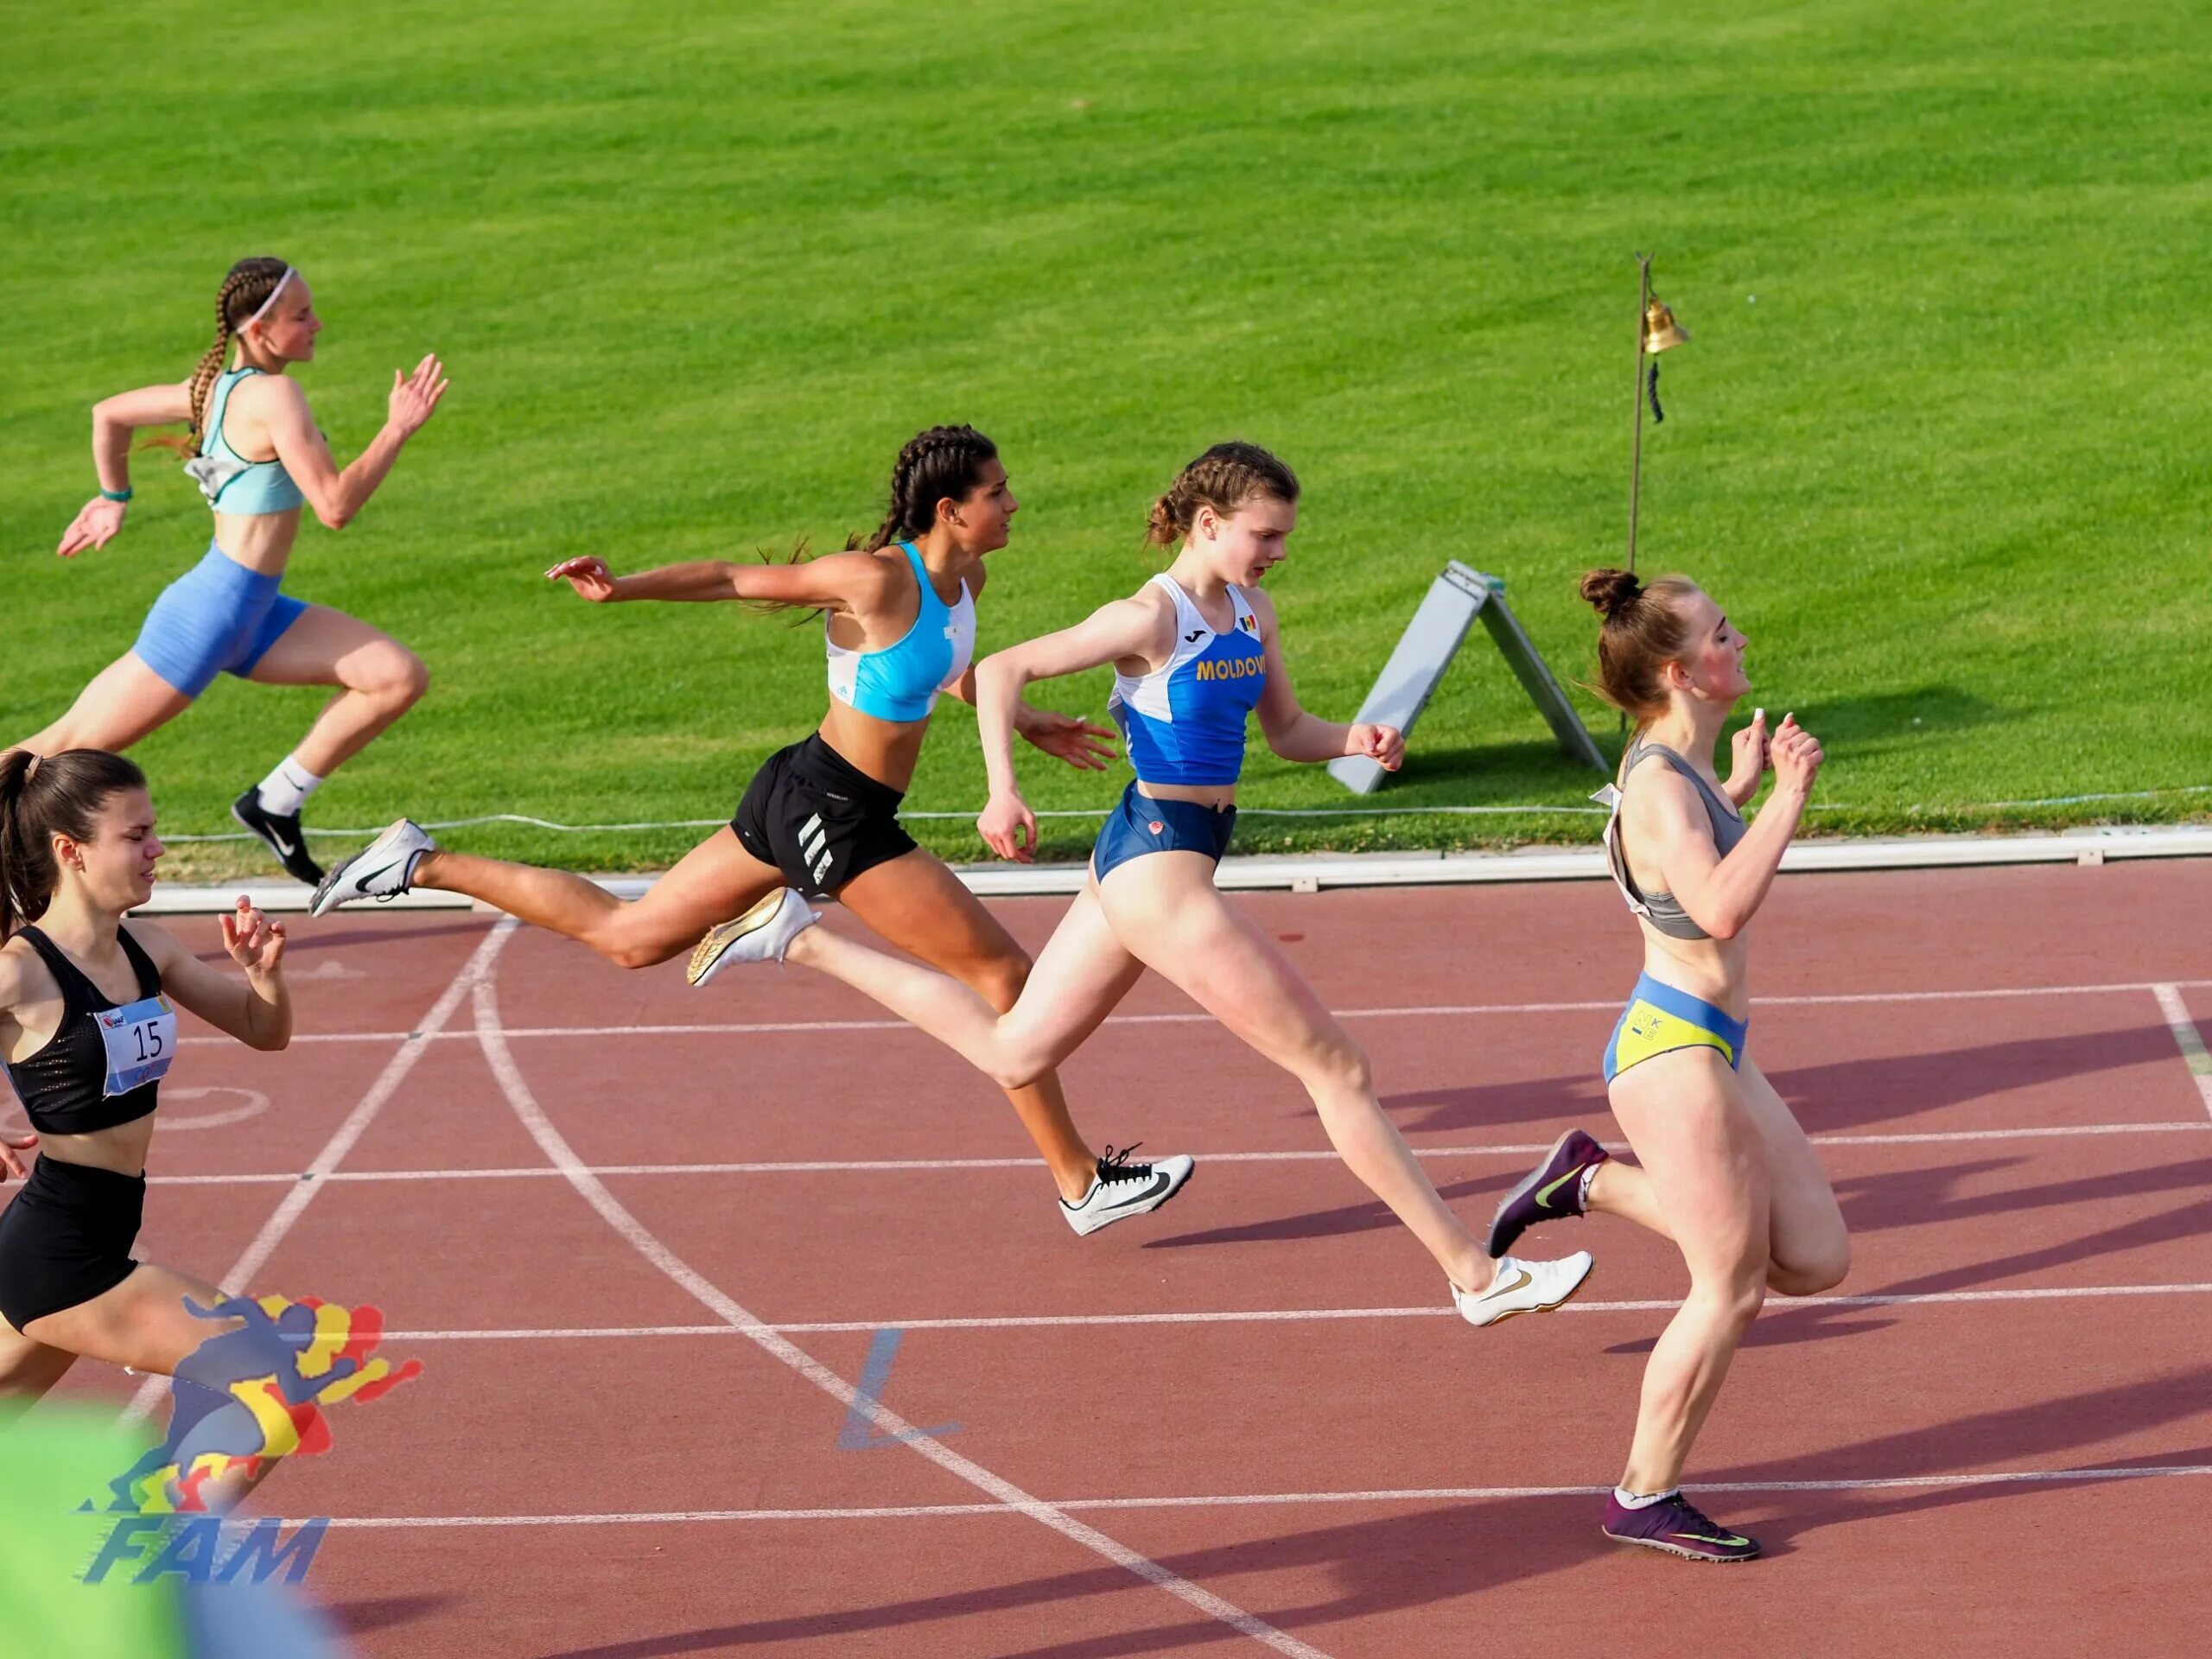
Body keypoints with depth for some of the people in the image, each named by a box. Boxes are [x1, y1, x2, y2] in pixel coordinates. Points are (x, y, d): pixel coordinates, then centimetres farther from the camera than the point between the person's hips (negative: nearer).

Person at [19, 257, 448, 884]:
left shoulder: (214, 385, 8)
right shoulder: (273, 396, -18)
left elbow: (109, 412, 18)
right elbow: (334, 506, -22)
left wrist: (114, 498, 29)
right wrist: (398, 429, -17)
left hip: (253, 616, 9)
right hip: (211, 614, -9)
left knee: (399, 678, 1)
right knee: (69, 747, 0)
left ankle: (276, 803, 6)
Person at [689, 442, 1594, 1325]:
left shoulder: (1250, 613, 8)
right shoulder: (1152, 618, -16)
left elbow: (1287, 732, 17)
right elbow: (1001, 671, -13)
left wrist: (1355, 741, -4)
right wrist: (1003, 790, -25)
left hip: (1141, 863, 10)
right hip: (1158, 862, -10)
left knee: (1010, 1051, 19)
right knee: (1338, 1069, -6)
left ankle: (800, 936, 22)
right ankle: (1475, 1274, -1)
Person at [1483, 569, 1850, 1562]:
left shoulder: (1682, 770, 11)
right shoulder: (1659, 783, -18)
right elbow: (1720, 910, -32)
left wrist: (1745, 787, 24)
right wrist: (1785, 800, -26)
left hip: (1715, 1052, 10)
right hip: (1672, 1051, -9)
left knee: (1816, 1258, 10)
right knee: (1731, 1288, -5)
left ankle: (1597, 1183, 19)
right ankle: (1645, 1500, 7)